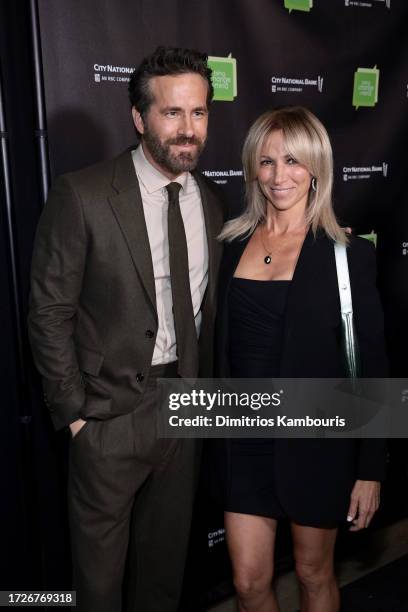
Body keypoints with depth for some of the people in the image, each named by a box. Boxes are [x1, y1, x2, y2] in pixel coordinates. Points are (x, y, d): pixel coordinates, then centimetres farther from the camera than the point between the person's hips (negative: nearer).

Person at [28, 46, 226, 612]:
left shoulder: (213, 200, 2)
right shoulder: (82, 195, -15)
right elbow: (50, 313, -12)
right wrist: (73, 411, -11)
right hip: (111, 411, -4)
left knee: (167, 553, 24)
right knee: (101, 558, 16)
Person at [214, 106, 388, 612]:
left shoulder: (347, 254, -9)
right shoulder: (233, 243, 2)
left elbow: (371, 366, -6)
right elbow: (223, 346, 9)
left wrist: (370, 469, -6)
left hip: (317, 439, -2)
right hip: (246, 437, 3)